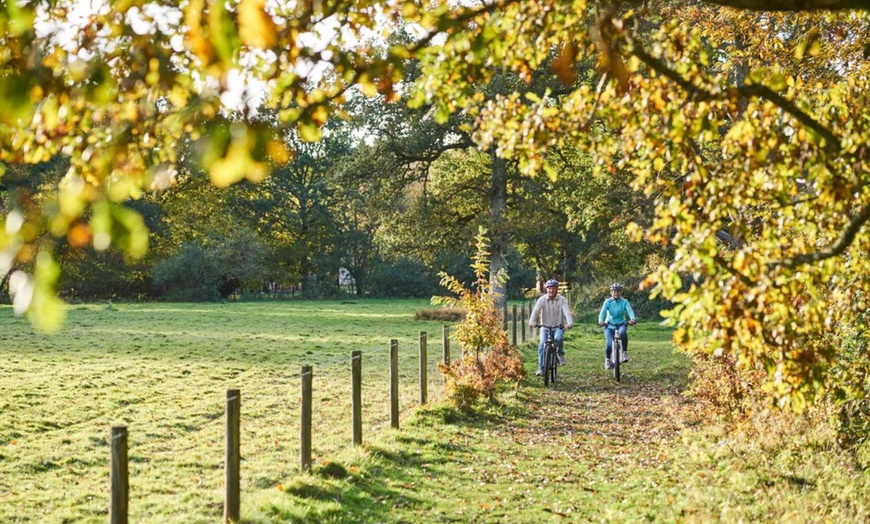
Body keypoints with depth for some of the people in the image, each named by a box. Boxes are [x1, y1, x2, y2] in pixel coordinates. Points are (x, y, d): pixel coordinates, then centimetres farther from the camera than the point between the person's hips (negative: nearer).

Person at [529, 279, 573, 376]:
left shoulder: (562, 300, -7)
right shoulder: (542, 299, -5)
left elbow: (567, 312, -20)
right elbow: (535, 311, -19)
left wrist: (569, 323, -40)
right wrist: (532, 322, -38)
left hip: (558, 327, -1)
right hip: (545, 327, 1)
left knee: (558, 338, -32)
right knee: (542, 344, -18)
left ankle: (561, 354, -1)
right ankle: (541, 368, -11)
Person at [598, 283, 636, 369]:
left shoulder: (624, 302, -5)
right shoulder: (608, 302, -6)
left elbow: (630, 311, -20)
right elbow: (603, 312, -19)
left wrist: (632, 319, -42)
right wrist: (601, 321, -40)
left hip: (621, 324, 0)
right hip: (609, 325, 0)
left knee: (623, 332, -37)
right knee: (609, 344, -20)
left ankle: (625, 352, -20)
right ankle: (607, 359, 10)